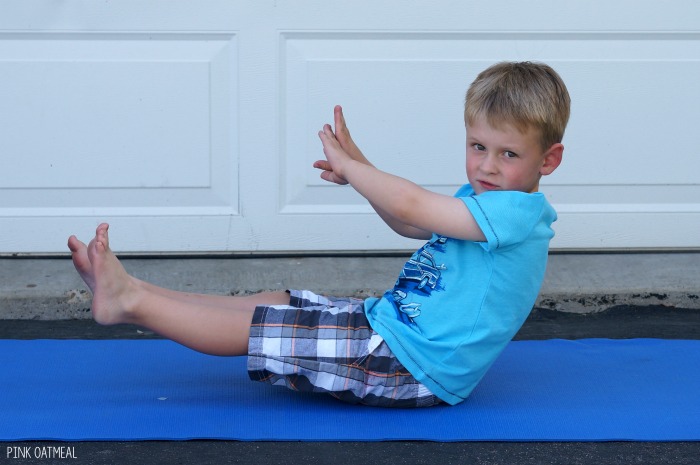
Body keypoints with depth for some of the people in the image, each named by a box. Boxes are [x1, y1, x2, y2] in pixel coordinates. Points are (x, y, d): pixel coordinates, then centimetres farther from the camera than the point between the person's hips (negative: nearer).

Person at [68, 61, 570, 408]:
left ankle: (132, 303, -3)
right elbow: (409, 225, 22)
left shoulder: (518, 212, -21)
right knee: (274, 304, 8)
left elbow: (411, 207, -26)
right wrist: (358, 169, 6)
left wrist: (347, 165, -10)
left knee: (256, 326, -9)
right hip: (393, 322, 10)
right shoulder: (484, 199, 10)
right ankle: (132, 291, 11)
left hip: (413, 365, -10)